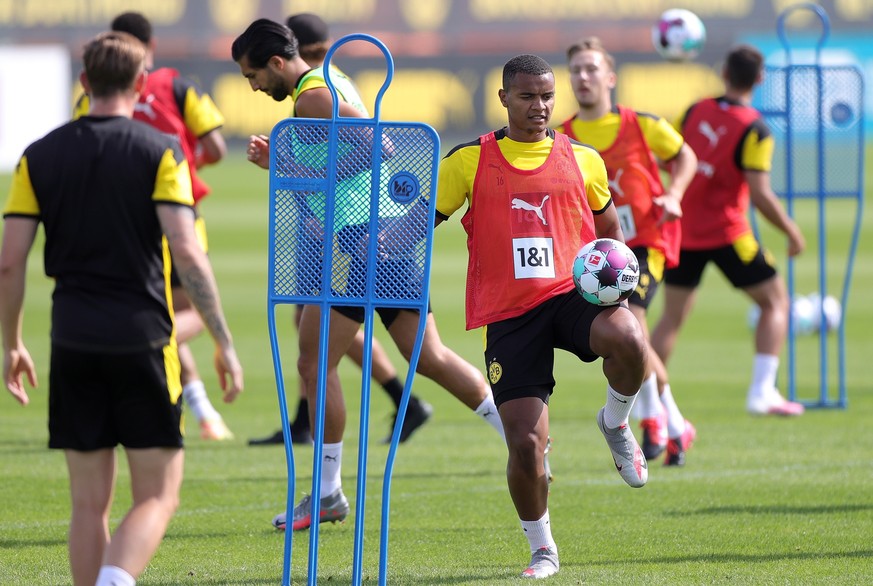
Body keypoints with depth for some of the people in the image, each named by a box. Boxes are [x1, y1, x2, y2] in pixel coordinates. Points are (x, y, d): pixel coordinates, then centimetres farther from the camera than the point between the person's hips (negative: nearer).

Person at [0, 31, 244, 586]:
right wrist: (224, 342, -7)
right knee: (158, 496, 1)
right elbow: (188, 254, -12)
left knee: (90, 502, 10)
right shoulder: (159, 152, -4)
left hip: (73, 342, 3)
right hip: (142, 337, -3)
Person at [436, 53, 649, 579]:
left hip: (573, 294, 0)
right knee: (526, 443, -8)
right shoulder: (470, 161, 5)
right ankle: (542, 550, 18)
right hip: (509, 312, 0)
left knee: (629, 340, -35)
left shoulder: (583, 160, 9)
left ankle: (616, 423, 0)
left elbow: (610, 228, 22)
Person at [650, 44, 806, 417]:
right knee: (775, 302, 10)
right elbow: (760, 195, -18)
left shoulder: (696, 111, 1)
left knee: (672, 317, 13)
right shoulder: (754, 130, -14)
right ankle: (762, 392, 0)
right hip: (726, 233, -5)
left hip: (682, 229, 5)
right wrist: (792, 232, -6)